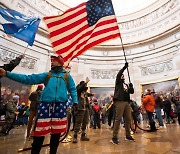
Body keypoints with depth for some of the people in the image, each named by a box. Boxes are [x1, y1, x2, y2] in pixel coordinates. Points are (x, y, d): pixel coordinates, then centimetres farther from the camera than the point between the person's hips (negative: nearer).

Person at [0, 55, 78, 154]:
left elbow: (73, 90, 12)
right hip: (45, 105, 1)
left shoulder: (67, 76, 12)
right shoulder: (46, 75, 15)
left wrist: (75, 102, -3)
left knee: (56, 132, 8)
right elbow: (28, 79, 9)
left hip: (60, 106, 0)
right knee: (40, 131, 1)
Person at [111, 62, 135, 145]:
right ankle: (114, 137, -6)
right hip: (119, 102, -6)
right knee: (118, 119, -10)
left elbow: (132, 92, 17)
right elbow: (118, 74, -8)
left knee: (128, 119, 8)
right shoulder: (118, 82, 10)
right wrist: (124, 67, -7)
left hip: (127, 102, 7)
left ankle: (128, 135, 21)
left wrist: (131, 87, -2)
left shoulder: (127, 85, 26)